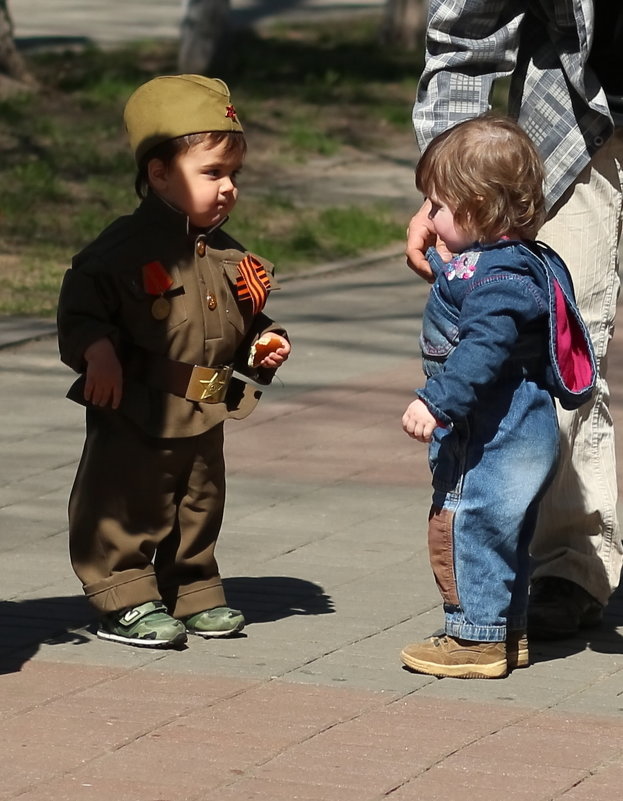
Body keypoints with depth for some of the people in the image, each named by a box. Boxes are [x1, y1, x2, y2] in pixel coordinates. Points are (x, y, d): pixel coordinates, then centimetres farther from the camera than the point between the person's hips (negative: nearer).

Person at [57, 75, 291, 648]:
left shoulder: (227, 256, 9)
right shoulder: (124, 250, -14)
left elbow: (244, 322, 21)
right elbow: (80, 309, -14)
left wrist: (265, 343, 3)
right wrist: (96, 350, -28)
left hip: (204, 418, 7)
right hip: (135, 415, -7)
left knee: (199, 510, 17)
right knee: (126, 513, 0)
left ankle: (193, 595, 30)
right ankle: (127, 602, 9)